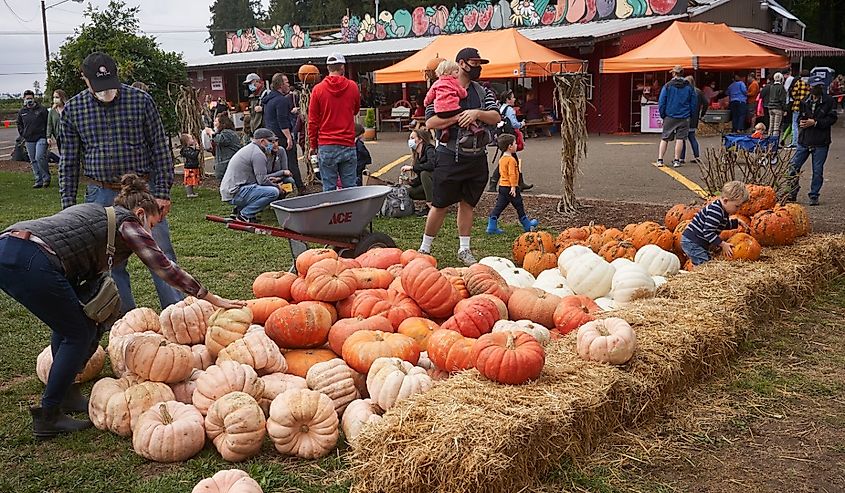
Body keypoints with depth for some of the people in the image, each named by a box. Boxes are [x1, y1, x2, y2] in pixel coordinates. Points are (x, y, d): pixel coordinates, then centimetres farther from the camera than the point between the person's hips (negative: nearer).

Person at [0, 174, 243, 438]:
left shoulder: (93, 211, 32)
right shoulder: (129, 222, 9)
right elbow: (165, 268, 7)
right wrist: (213, 299, 11)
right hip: (31, 263, -9)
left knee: (66, 324, 25)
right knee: (78, 334, 8)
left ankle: (64, 395, 34)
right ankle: (48, 417, 13)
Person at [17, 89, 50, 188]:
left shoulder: (42, 109, -2)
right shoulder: (21, 112, 9)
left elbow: (48, 123, 1)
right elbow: (19, 124, 23)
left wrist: (47, 135, -4)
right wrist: (23, 135, 11)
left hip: (41, 138, -5)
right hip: (29, 140, 5)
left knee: (40, 157, -18)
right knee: (33, 161, 6)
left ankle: (46, 178, -2)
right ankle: (39, 181, 12)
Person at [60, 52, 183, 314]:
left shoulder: (140, 100, -5)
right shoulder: (72, 109, 0)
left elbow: (161, 149, -1)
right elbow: (68, 162, 6)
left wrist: (162, 193, -6)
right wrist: (68, 206, 4)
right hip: (101, 195, 2)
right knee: (112, 263, 8)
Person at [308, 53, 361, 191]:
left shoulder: (318, 89, -1)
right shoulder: (352, 87, 1)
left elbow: (312, 120, 3)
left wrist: (313, 145, 11)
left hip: (326, 147, -1)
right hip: (348, 146, 1)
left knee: (329, 188, 2)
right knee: (350, 187, 5)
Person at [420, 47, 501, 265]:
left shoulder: (483, 92, 11)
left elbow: (496, 118, 0)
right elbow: (430, 122, -11)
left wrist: (477, 113, -17)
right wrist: (458, 118, -18)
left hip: (477, 157, 5)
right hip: (450, 156, -4)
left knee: (467, 203, 12)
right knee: (441, 205, 0)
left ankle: (464, 249, 21)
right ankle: (425, 247, 14)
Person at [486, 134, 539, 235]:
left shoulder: (501, 159, 11)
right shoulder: (511, 160, -17)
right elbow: (512, 174, -23)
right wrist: (513, 187, -22)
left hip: (502, 186, 8)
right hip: (510, 187, -8)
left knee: (499, 206, 5)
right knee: (519, 206, 7)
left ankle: (492, 227, 0)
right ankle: (527, 225, 22)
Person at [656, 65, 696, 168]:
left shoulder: (668, 86, -3)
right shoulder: (689, 87, 3)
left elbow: (661, 102, -4)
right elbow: (694, 102, 7)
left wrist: (663, 115, 5)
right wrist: (690, 114, 16)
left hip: (670, 117, -1)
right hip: (684, 117, 1)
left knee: (664, 138, 6)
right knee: (680, 139, 4)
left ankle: (660, 159, 2)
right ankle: (676, 160, 2)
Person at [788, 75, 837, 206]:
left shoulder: (829, 101, -2)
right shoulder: (805, 102, 9)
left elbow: (832, 118, -7)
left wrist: (815, 122, -16)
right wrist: (801, 122, -4)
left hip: (821, 143, -3)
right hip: (804, 141, 3)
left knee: (818, 171, 3)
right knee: (793, 167, 1)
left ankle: (814, 196, 15)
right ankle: (792, 194, 15)